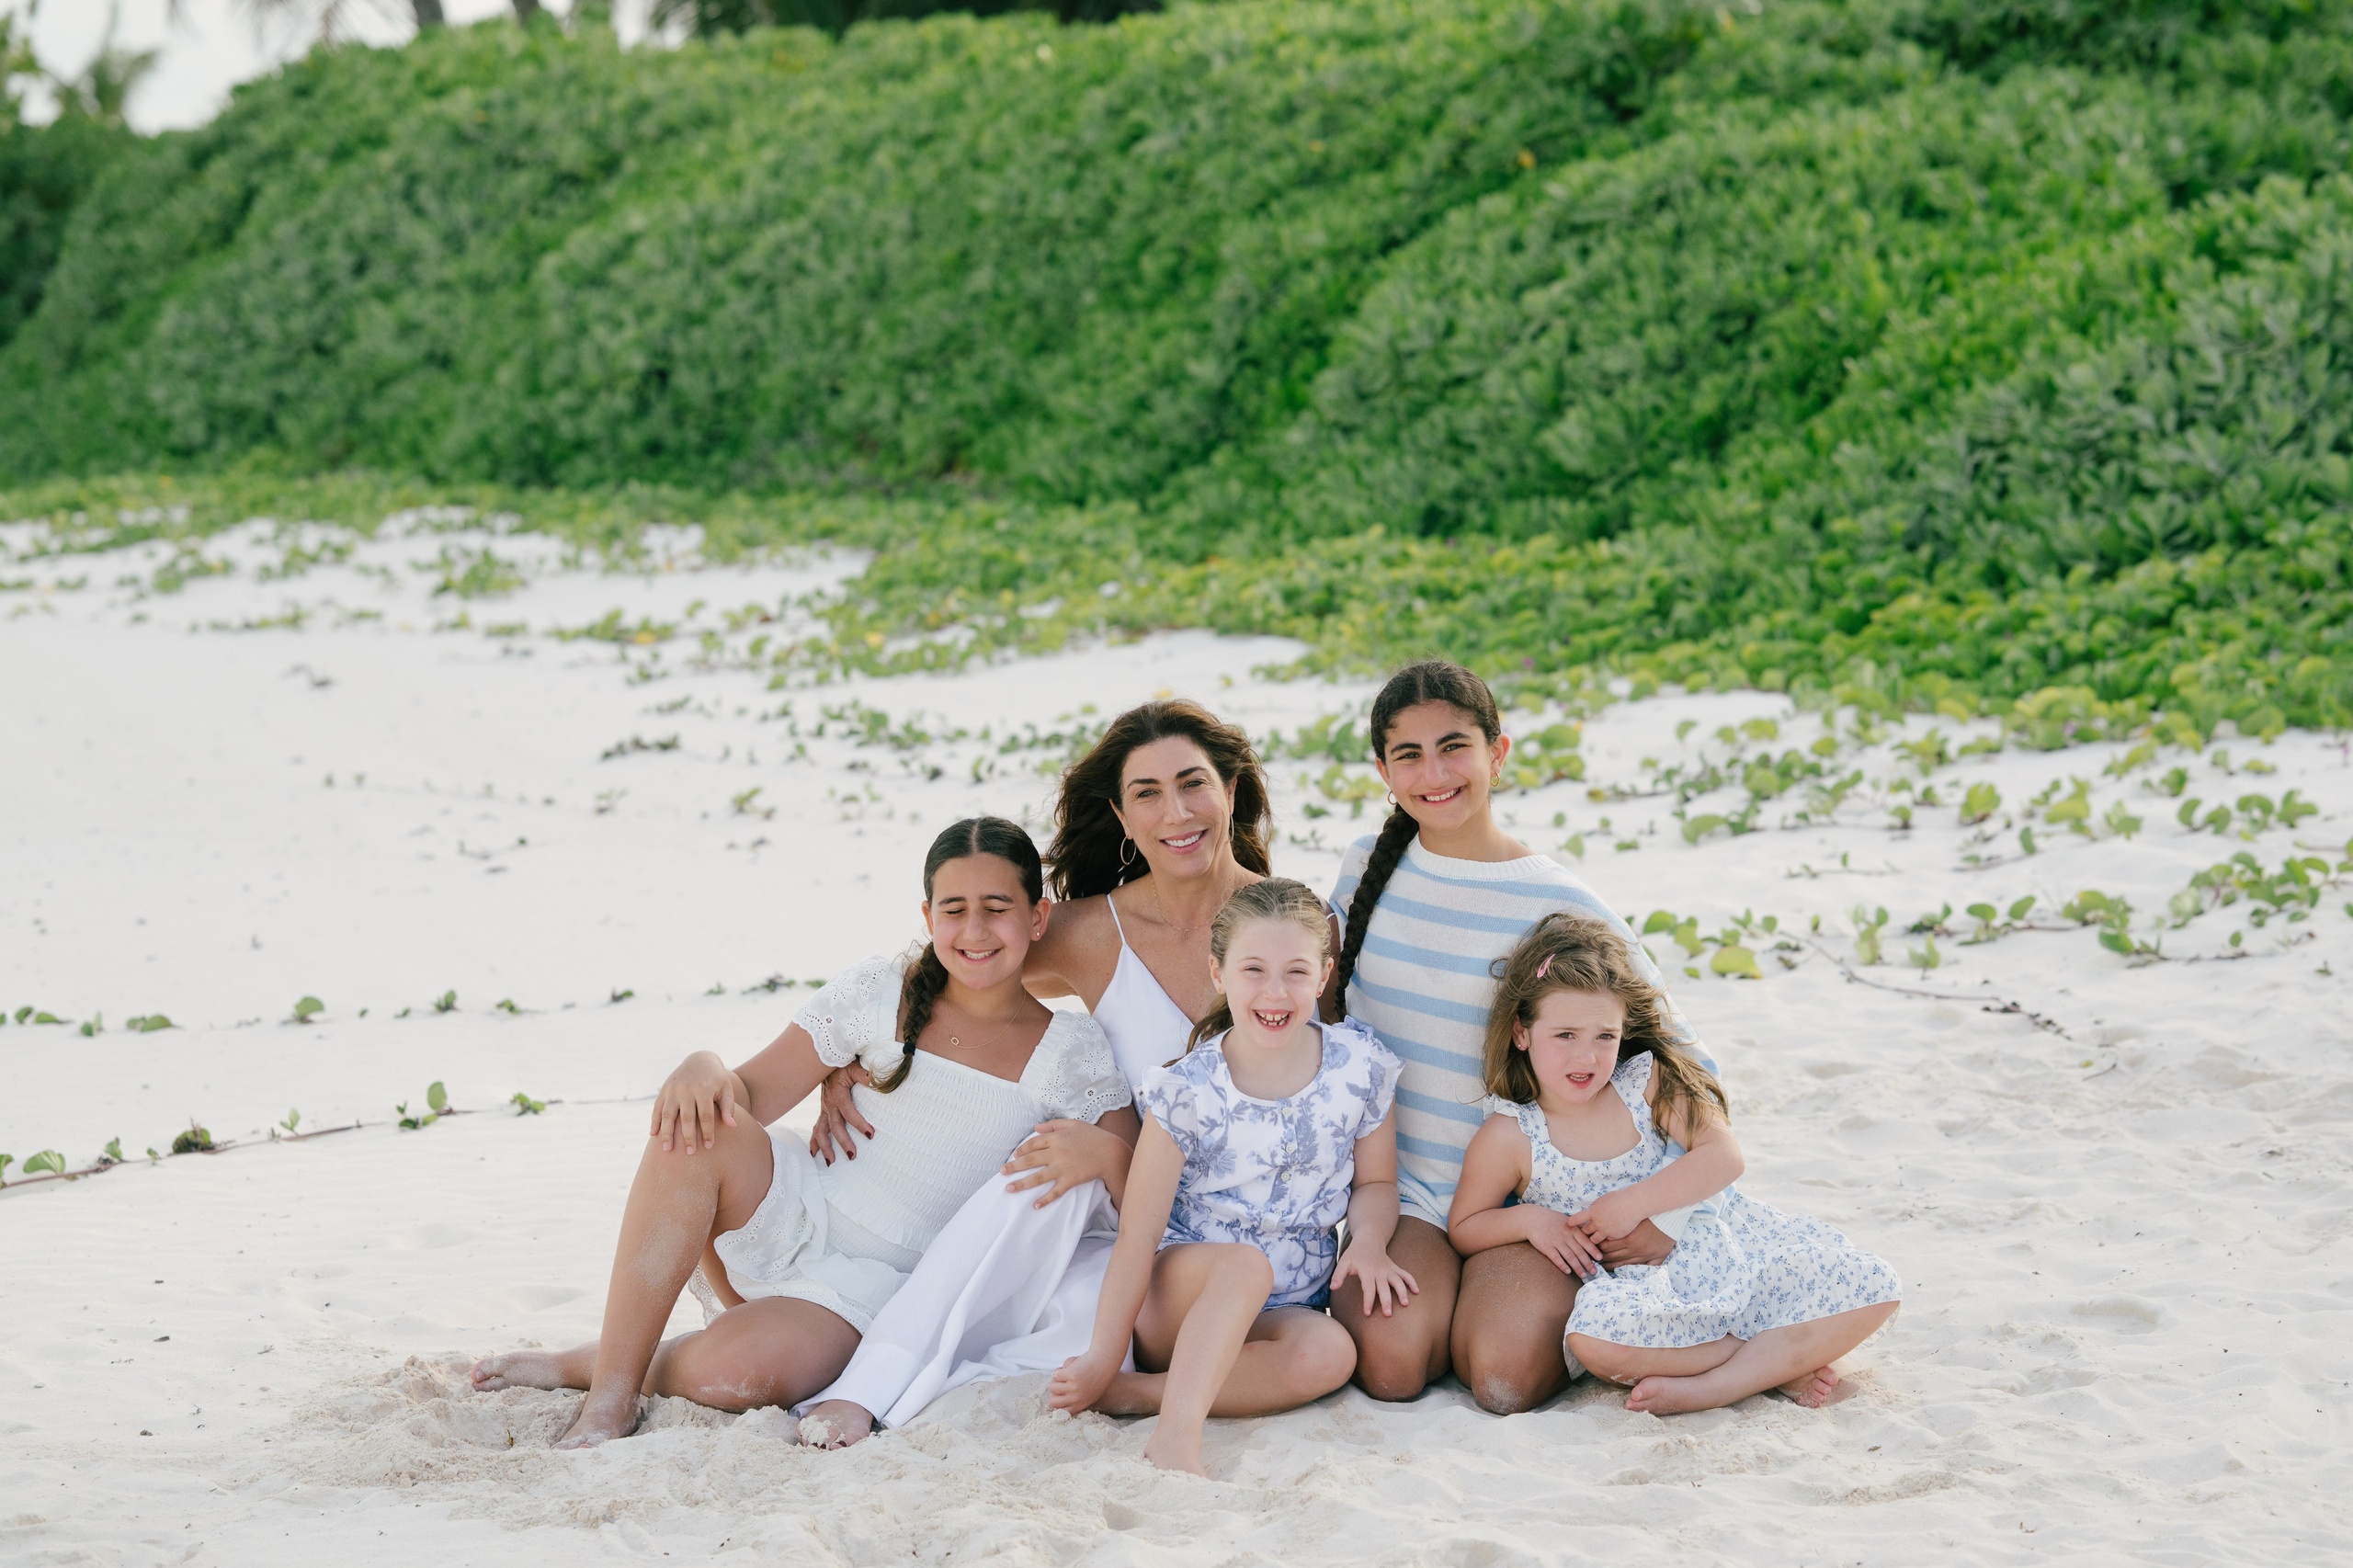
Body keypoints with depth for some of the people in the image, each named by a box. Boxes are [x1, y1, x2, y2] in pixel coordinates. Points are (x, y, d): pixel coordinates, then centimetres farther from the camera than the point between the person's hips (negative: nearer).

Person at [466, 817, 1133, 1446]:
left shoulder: (1071, 1054, 0)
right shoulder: (878, 992, 2)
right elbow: (752, 1093, -1)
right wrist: (704, 1067, -25)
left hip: (878, 1281, -2)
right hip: (794, 1216, 2)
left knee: (737, 1373, -35)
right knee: (691, 1127, -32)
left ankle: (575, 1365, -4)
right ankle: (610, 1396, -26)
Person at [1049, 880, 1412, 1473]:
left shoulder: (1359, 1066, -2)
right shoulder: (1189, 1089, -11)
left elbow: (1374, 1181, 12)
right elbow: (1138, 1231, -12)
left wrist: (1369, 1241, -12)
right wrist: (1102, 1357, -16)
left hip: (1281, 1310, 3)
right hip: (1179, 1289, -3)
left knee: (1329, 1356, -32)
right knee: (1246, 1264, -37)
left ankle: (1135, 1392, -30)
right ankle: (1177, 1433, -46)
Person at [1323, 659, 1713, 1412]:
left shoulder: (1561, 905, -9)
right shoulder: (1368, 869, 3)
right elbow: (1328, 1014, 20)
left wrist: (1667, 1215, -12)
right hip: (1399, 1187, 2)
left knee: (1506, 1376, -27)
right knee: (1389, 1363, -26)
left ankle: (1557, 1303, 7)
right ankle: (1446, 1299, 8)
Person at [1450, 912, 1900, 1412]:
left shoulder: (1647, 1082, -1)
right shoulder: (1509, 1138, -5)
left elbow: (1723, 1157, -9)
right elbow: (1463, 1228, 6)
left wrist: (1634, 1203, -18)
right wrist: (1527, 1219, -14)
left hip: (1718, 1248, 3)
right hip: (1636, 1283, -3)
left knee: (1871, 1290, -15)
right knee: (1594, 1339, -41)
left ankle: (1711, 1388, -24)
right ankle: (1785, 1363, -22)